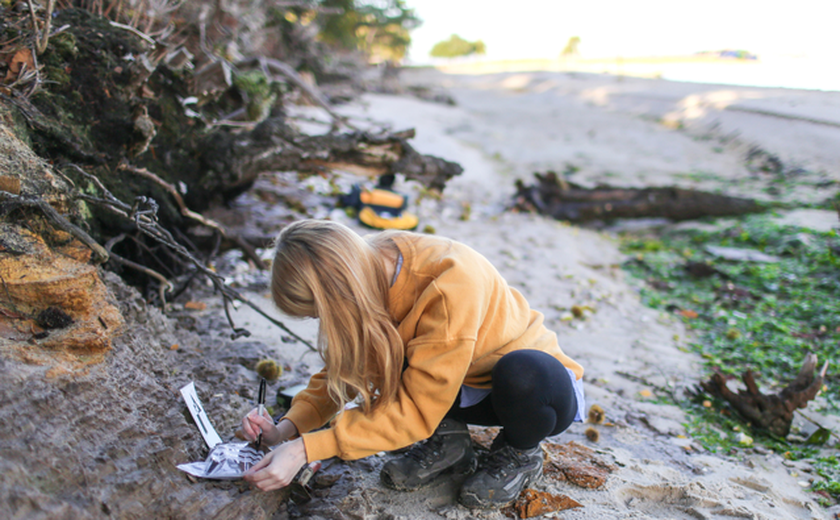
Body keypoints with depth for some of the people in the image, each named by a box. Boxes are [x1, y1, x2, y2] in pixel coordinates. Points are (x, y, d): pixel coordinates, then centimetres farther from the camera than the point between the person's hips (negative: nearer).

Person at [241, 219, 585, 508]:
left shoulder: (451, 282, -36)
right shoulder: (371, 269, -15)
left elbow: (417, 407, -34)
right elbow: (343, 366, -3)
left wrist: (306, 449, -34)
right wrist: (289, 427, -19)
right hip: (466, 388, 5)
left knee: (521, 374, -40)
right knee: (368, 353, -17)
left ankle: (520, 452, -6)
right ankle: (446, 440, 3)